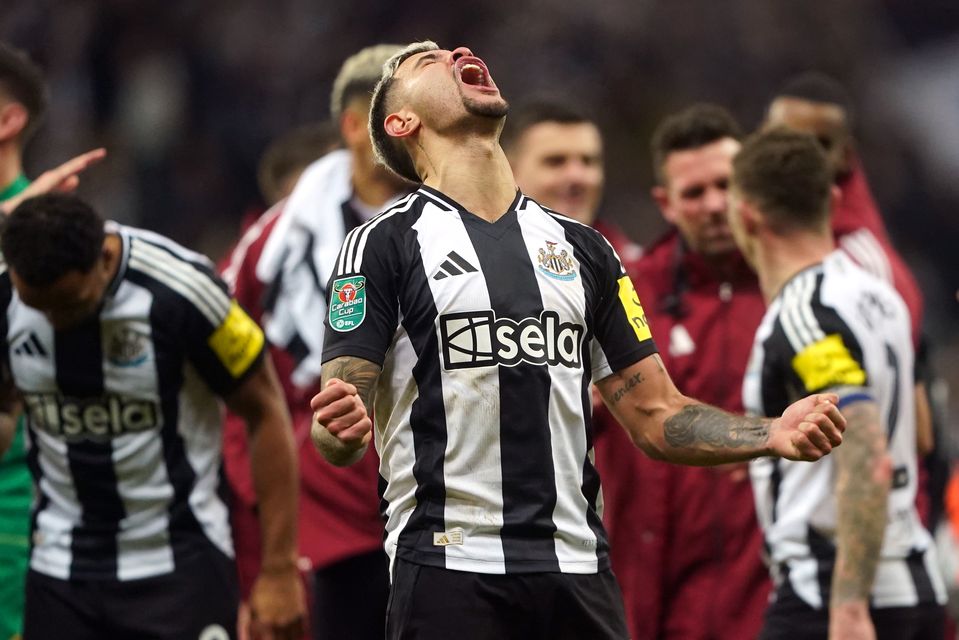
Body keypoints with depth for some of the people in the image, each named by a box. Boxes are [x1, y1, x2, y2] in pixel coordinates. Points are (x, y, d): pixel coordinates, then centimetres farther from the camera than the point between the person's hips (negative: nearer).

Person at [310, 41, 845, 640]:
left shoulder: (581, 247, 16)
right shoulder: (385, 243, 2)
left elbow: (657, 417, 14)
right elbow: (342, 417, -5)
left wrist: (775, 434, -2)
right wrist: (342, 427, -29)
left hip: (578, 569, 4)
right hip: (450, 566, -4)